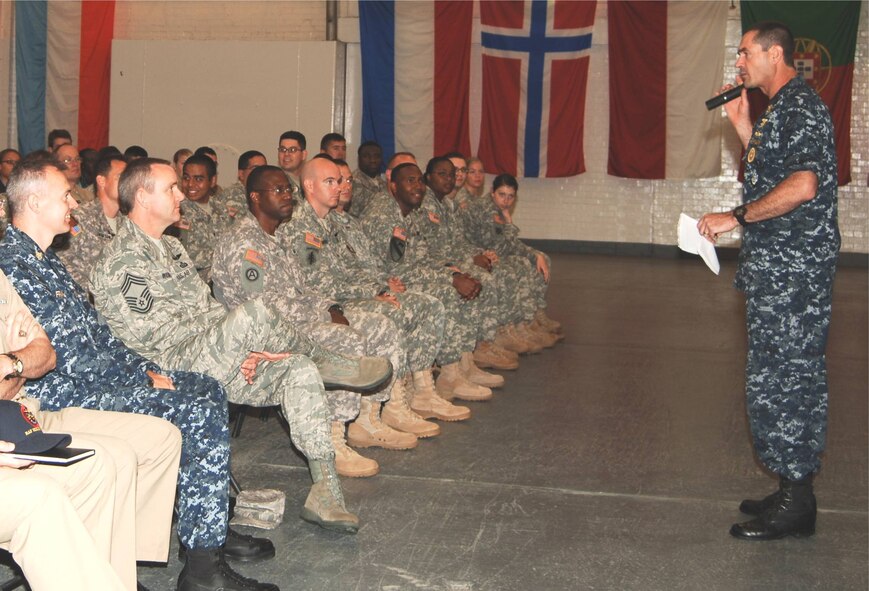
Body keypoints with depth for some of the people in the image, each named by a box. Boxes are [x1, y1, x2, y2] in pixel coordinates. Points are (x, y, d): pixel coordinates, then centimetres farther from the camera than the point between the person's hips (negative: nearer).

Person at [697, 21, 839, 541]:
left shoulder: (799, 106, -14)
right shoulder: (784, 107, 19)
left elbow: (802, 185, -26)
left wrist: (736, 218, -20)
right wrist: (743, 125, 16)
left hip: (791, 270, -11)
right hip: (782, 266, 11)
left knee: (779, 379, -7)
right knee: (793, 378, 13)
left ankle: (794, 504, 1)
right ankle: (795, 493, 22)